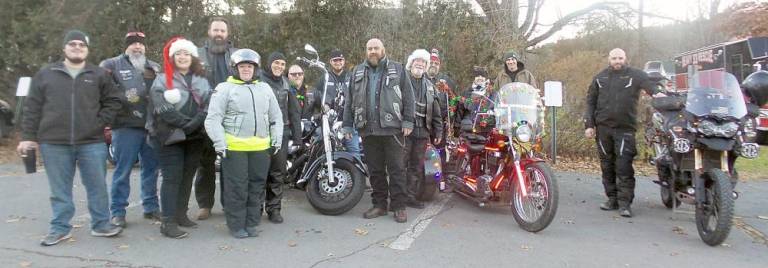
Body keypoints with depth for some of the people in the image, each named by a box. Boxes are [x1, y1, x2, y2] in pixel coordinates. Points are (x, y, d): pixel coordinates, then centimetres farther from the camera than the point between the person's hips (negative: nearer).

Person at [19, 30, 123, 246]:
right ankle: (60, 228, 19)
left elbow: (113, 101, 9)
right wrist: (28, 137, 2)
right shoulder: (45, 75, 8)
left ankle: (101, 224, 16)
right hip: (54, 143, 1)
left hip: (92, 142, 0)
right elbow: (32, 108, 7)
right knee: (60, 189, 8)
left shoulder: (99, 75, 7)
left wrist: (100, 123, -4)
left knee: (97, 186, 4)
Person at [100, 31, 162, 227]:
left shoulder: (155, 67, 19)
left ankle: (151, 206, 21)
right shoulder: (112, 65, 4)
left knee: (151, 168, 10)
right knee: (123, 170, -1)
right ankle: (118, 211, 9)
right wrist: (123, 99, -16)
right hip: (126, 126, -4)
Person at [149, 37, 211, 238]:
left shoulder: (202, 81, 13)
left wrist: (195, 124, -16)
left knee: (187, 176, 10)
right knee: (172, 177, -7)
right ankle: (168, 221, -5)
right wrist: (187, 123, -17)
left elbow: (209, 106, 1)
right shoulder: (162, 80, 0)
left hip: (195, 137, 5)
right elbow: (163, 108, -13)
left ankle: (181, 214, 22)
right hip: (170, 136, -5)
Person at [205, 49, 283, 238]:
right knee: (236, 188, -2)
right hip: (234, 148, -4)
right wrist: (220, 143, -12)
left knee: (257, 187, 9)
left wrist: (277, 140, 12)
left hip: (261, 148, 4)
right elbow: (213, 119, -4)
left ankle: (251, 224, 21)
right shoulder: (225, 88, 2)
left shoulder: (265, 88, 17)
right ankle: (236, 226, 11)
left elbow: (276, 117, 21)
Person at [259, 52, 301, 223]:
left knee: (278, 173, 5)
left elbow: (294, 111, 16)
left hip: (281, 133, 4)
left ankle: (274, 209, 14)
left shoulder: (285, 83, 16)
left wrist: (297, 137, 11)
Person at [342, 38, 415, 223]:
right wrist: (347, 124, 8)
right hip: (368, 130, 3)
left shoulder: (397, 69, 5)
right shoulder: (357, 72, 14)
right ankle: (380, 204, 20)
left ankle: (398, 206, 9)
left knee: (396, 169, 1)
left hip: (393, 129, -3)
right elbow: (349, 101, 13)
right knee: (375, 170, 10)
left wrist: (408, 121, -8)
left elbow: (408, 97, 0)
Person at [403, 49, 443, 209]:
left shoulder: (429, 86, 19)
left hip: (422, 131, 5)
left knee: (417, 167, 8)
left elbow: (436, 113, 19)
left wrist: (438, 132, 12)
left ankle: (411, 196, 15)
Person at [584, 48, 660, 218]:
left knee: (624, 167, -8)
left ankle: (625, 203, -2)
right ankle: (612, 198, 20)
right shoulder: (600, 78, 12)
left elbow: (648, 83, -14)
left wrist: (656, 92, -38)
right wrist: (589, 125, 6)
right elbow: (590, 101, 13)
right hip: (603, 127, 4)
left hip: (625, 128, -3)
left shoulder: (635, 75, 3)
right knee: (607, 166, 9)